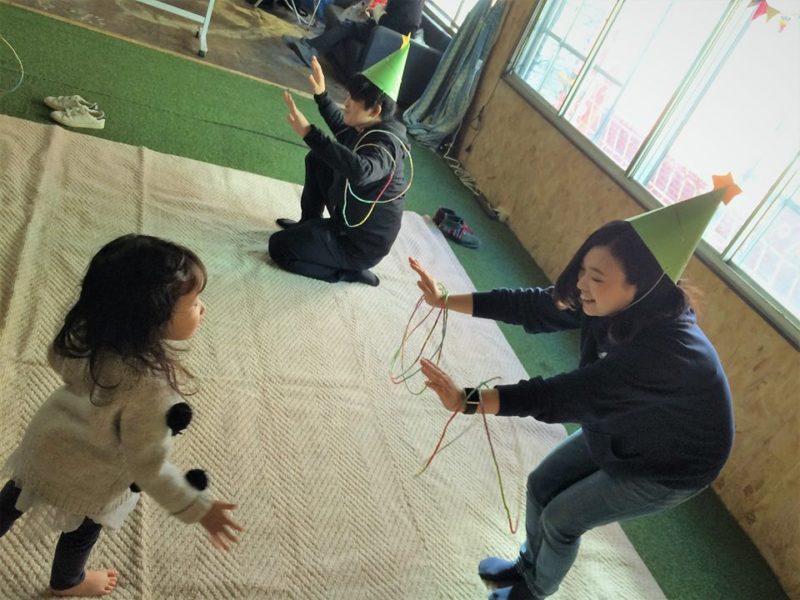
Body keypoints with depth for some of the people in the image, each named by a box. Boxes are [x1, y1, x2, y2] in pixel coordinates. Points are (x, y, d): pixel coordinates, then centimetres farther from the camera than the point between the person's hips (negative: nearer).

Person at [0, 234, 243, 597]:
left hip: (46, 442, 5)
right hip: (86, 479, -4)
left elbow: (58, 360, -2)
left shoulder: (88, 329, -25)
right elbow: (149, 466, -32)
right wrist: (197, 509, -21)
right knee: (83, 529, 29)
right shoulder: (152, 386, -44)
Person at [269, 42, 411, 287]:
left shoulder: (385, 145, -29)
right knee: (317, 160, 16)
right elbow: (341, 127, 24)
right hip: (348, 218, 9)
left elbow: (360, 170, -54)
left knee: (279, 247, -11)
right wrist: (321, 95, 17)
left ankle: (351, 270, -1)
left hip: (362, 242, -9)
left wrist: (309, 133, -54)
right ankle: (308, 225, 28)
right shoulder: (367, 129, -2)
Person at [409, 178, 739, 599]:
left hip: (669, 466, -6)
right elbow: (535, 306, -17)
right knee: (541, 486, 11)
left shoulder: (665, 350, -42)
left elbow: (568, 396, -44)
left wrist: (467, 401, -47)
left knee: (560, 518, 3)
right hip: (617, 433, 6)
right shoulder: (617, 308, -20)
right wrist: (445, 301, -18)